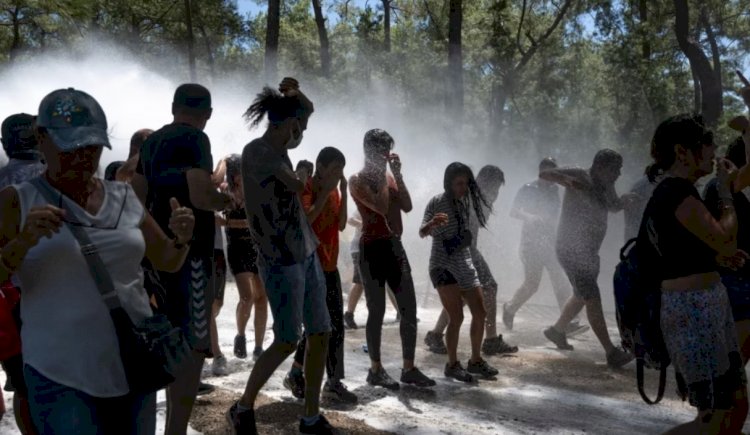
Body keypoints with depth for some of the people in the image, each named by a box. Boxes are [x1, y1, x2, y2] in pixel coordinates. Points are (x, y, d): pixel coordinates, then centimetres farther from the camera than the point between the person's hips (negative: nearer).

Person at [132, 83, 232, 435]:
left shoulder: (152, 141, 13)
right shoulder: (195, 140, -12)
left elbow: (138, 197, 19)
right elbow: (200, 195, -24)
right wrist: (226, 200, -5)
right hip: (189, 252, -9)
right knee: (193, 346, -5)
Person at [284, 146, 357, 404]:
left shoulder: (333, 191, 12)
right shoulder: (305, 189, -11)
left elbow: (341, 225, 5)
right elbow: (305, 219, -28)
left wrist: (343, 192, -3)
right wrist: (326, 193, -22)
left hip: (329, 265, 8)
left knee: (335, 326, 9)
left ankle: (334, 383, 17)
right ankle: (296, 374, 6)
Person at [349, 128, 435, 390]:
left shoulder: (389, 177, 16)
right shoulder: (357, 180, -6)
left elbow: (407, 206, 2)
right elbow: (381, 207, -20)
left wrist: (397, 174, -1)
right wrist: (383, 174, -11)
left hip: (395, 246, 7)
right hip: (373, 248, -7)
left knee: (409, 309, 4)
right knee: (377, 311, -2)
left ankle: (409, 368, 13)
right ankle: (376, 369, 11)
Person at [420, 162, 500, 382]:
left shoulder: (464, 202, 8)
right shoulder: (437, 203, -11)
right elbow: (422, 233, -20)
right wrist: (432, 223, -38)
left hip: (465, 265, 7)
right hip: (444, 266, -7)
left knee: (480, 313, 8)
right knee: (457, 317, -10)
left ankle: (476, 360, 22)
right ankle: (452, 364, 6)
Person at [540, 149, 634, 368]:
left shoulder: (605, 187, 9)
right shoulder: (580, 176, -13)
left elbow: (615, 206, 25)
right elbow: (544, 174, -21)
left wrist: (630, 197, 2)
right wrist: (567, 180, -40)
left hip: (589, 252, 9)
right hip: (572, 250, -9)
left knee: (581, 296, 22)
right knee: (593, 299, -9)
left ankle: (557, 330, 41)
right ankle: (612, 353, -6)